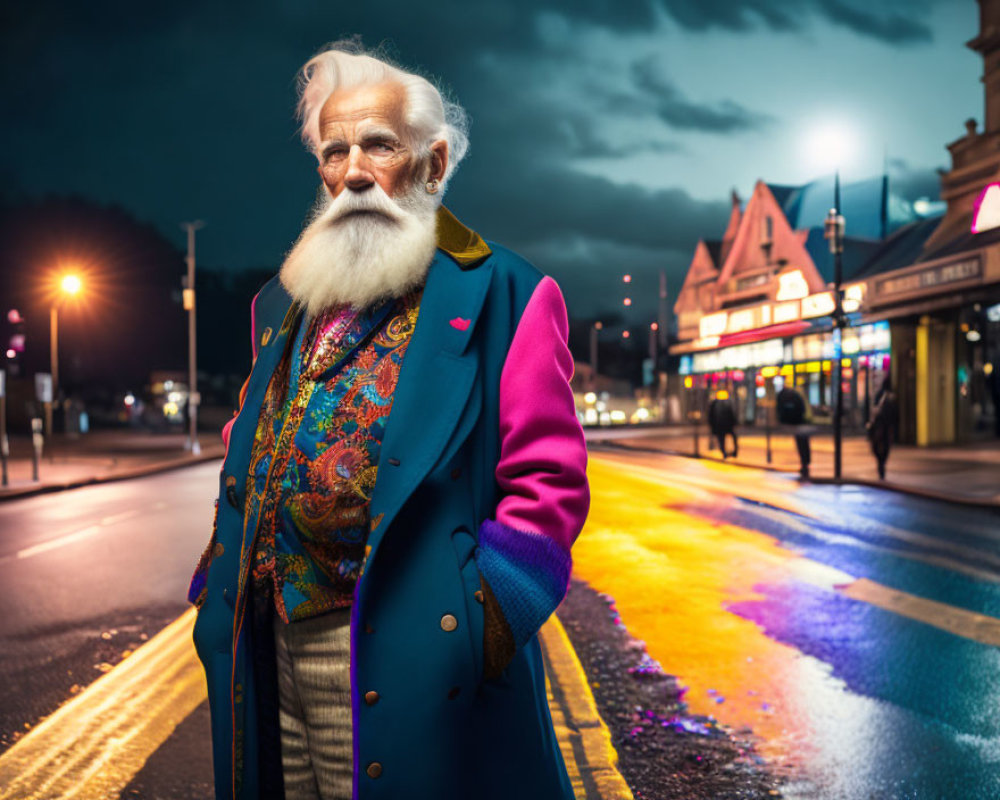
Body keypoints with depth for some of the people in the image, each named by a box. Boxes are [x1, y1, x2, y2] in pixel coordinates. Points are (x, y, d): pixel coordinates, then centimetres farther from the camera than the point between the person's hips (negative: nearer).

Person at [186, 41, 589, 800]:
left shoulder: (501, 295, -5)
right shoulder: (285, 304, 14)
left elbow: (549, 480, -9)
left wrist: (489, 610, -17)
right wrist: (224, 582, 14)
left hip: (404, 654, -6)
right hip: (275, 645, 6)